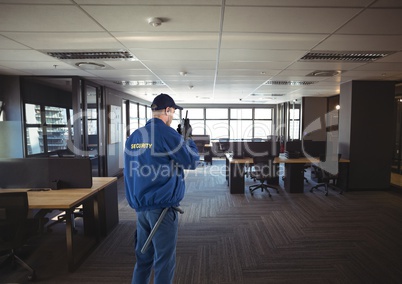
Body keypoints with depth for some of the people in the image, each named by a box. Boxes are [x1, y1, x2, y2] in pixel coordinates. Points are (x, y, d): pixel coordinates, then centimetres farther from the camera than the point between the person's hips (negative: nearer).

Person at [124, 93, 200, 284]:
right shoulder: (167, 133, -14)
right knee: (164, 260, 6)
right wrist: (188, 140, 7)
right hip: (162, 206, -7)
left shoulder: (133, 136, 8)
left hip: (140, 206, 7)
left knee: (143, 256, 20)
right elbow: (192, 162, -8)